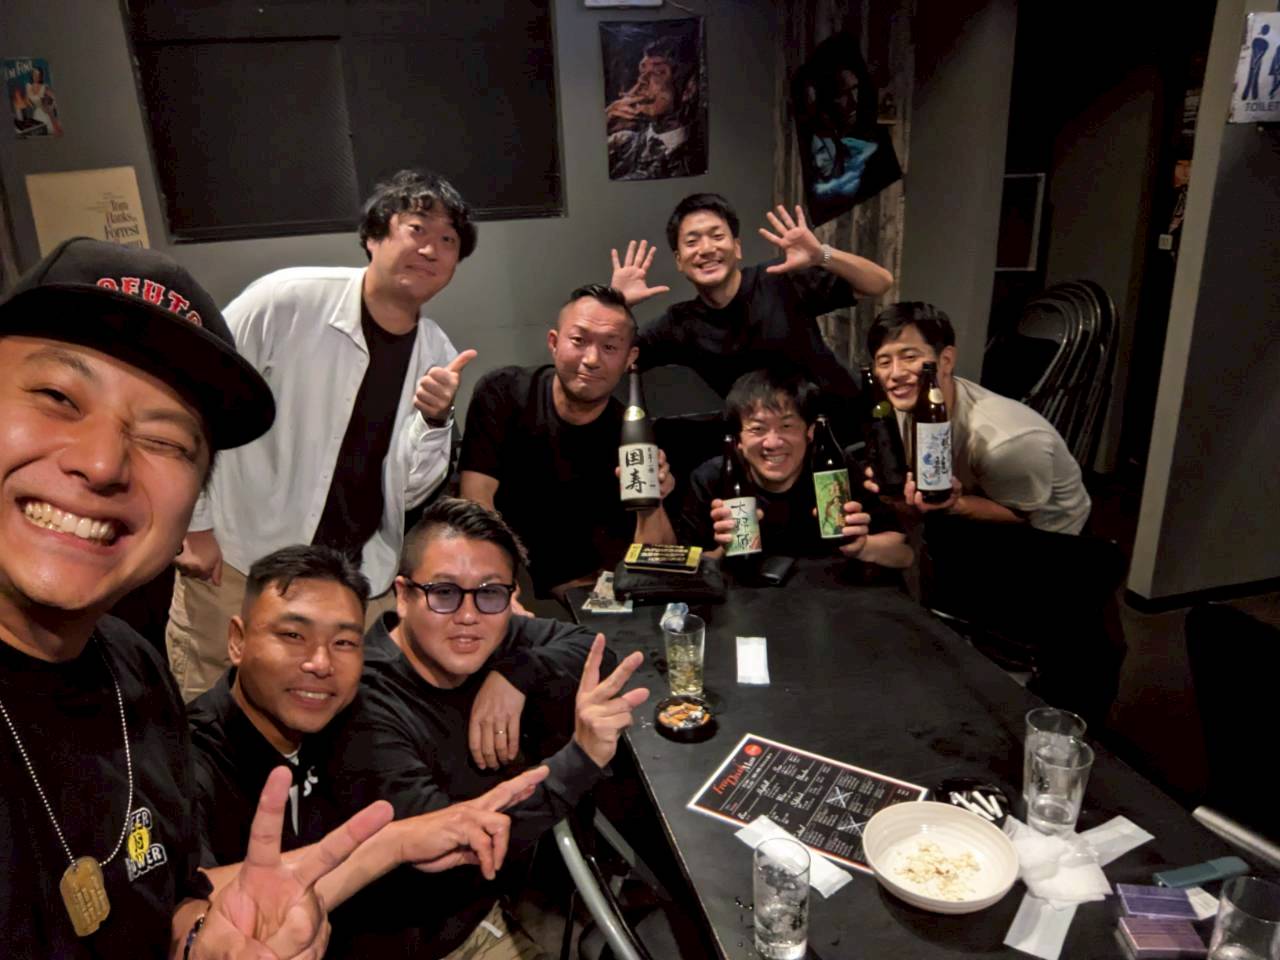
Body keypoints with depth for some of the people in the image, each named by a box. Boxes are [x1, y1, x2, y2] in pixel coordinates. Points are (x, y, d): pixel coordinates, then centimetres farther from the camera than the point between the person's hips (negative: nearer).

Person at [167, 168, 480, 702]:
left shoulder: (440, 358, 0)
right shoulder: (288, 300, -13)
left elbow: (409, 492, -1)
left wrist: (435, 420, -19)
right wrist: (194, 524, -5)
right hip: (236, 565, -3)